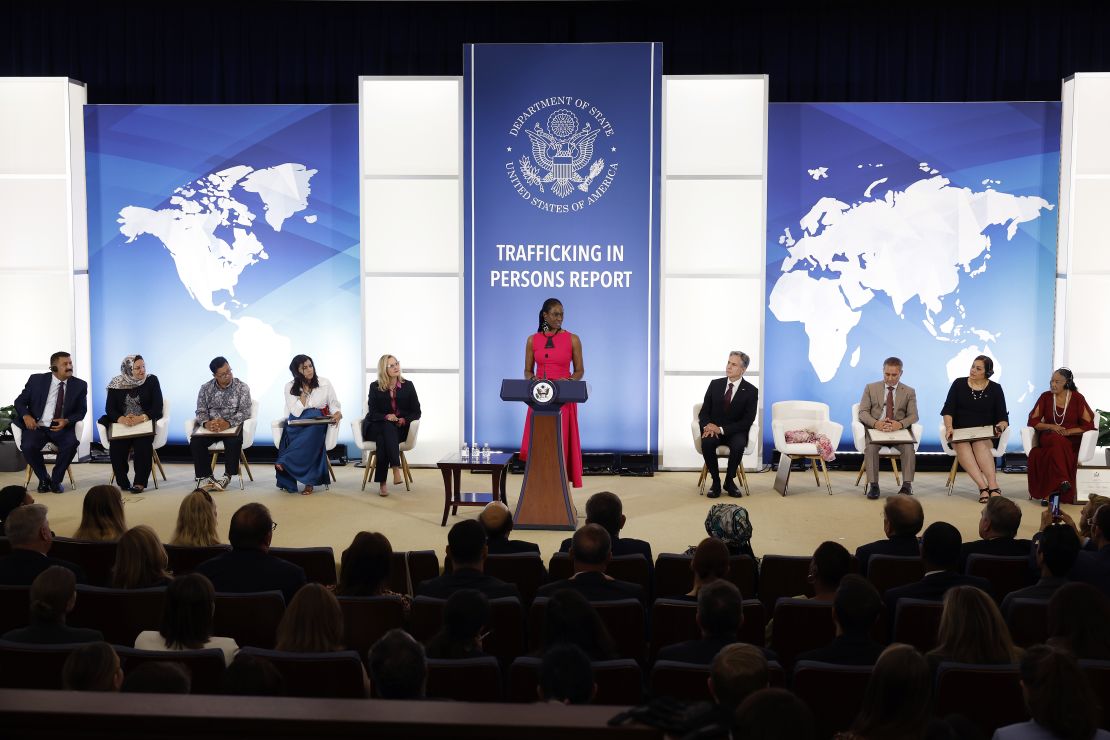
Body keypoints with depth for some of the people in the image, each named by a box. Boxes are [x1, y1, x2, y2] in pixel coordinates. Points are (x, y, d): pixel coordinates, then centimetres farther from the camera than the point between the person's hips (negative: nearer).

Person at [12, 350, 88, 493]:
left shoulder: (80, 385, 3)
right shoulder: (36, 380, 1)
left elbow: (81, 411, 6)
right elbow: (20, 401, 6)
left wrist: (66, 421, -15)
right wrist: (26, 416, -16)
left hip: (61, 428, 0)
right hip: (37, 426, 0)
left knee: (71, 443, -32)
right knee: (27, 446, -30)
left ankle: (56, 480, -8)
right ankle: (43, 479, -1)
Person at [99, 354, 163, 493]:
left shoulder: (152, 380, 2)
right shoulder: (116, 384, 6)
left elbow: (157, 407, -4)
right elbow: (109, 408, 1)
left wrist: (141, 418, -23)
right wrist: (121, 419, -21)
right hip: (121, 425, 1)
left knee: (143, 445, -32)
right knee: (116, 447, -27)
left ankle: (140, 483, -21)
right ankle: (123, 483, -11)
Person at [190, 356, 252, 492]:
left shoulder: (242, 387, -1)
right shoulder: (205, 388, 8)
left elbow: (245, 412, -10)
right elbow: (201, 411, 2)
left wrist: (228, 423, -29)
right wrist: (206, 423, -24)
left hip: (233, 426, -3)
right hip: (210, 426, 3)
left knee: (234, 442, -35)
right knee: (195, 442, -26)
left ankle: (228, 476, -20)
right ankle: (204, 476, -14)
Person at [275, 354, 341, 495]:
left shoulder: (325, 383, 6)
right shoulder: (290, 387, 4)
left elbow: (334, 405, 11)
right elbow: (296, 412, -6)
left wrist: (337, 414, -12)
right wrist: (304, 392, -9)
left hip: (318, 421, 0)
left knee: (311, 432, -37)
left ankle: (284, 463, -28)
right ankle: (309, 482, -34)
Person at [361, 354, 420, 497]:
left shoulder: (408, 386, 7)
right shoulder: (375, 387, 5)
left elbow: (416, 412, 6)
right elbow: (372, 413, -1)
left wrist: (404, 420, -14)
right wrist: (386, 417, -22)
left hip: (400, 428, 0)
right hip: (376, 427, 0)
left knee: (383, 439, -33)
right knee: (387, 426, -36)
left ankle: (382, 482, -42)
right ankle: (395, 468, -49)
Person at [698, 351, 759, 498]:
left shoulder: (751, 391, -3)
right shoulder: (715, 384, 5)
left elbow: (747, 421, -10)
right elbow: (704, 412, 6)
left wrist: (721, 429, -21)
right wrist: (708, 425, -18)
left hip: (735, 432, -1)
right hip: (713, 430, 2)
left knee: (738, 445, -36)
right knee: (707, 442, -33)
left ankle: (729, 480, -13)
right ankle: (715, 481, -16)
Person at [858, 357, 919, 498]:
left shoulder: (909, 392, 11)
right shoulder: (871, 388, 11)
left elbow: (913, 416, 2)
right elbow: (863, 412, 4)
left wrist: (900, 424, -22)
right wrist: (876, 423, -19)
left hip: (899, 430, 0)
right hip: (876, 429, 0)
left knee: (909, 447, -31)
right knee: (870, 447, -32)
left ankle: (907, 485, -25)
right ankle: (873, 485, -28)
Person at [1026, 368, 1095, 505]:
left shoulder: (1077, 398, 2)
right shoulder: (1046, 397, 7)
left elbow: (1088, 425, 0)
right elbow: (1032, 421, 8)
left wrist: (1067, 432, -14)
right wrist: (1051, 427, -9)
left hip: (1072, 440, -1)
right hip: (1048, 438, 1)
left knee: (1055, 448, -37)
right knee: (1057, 441, -37)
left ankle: (1050, 493, -34)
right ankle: (1063, 482, -38)